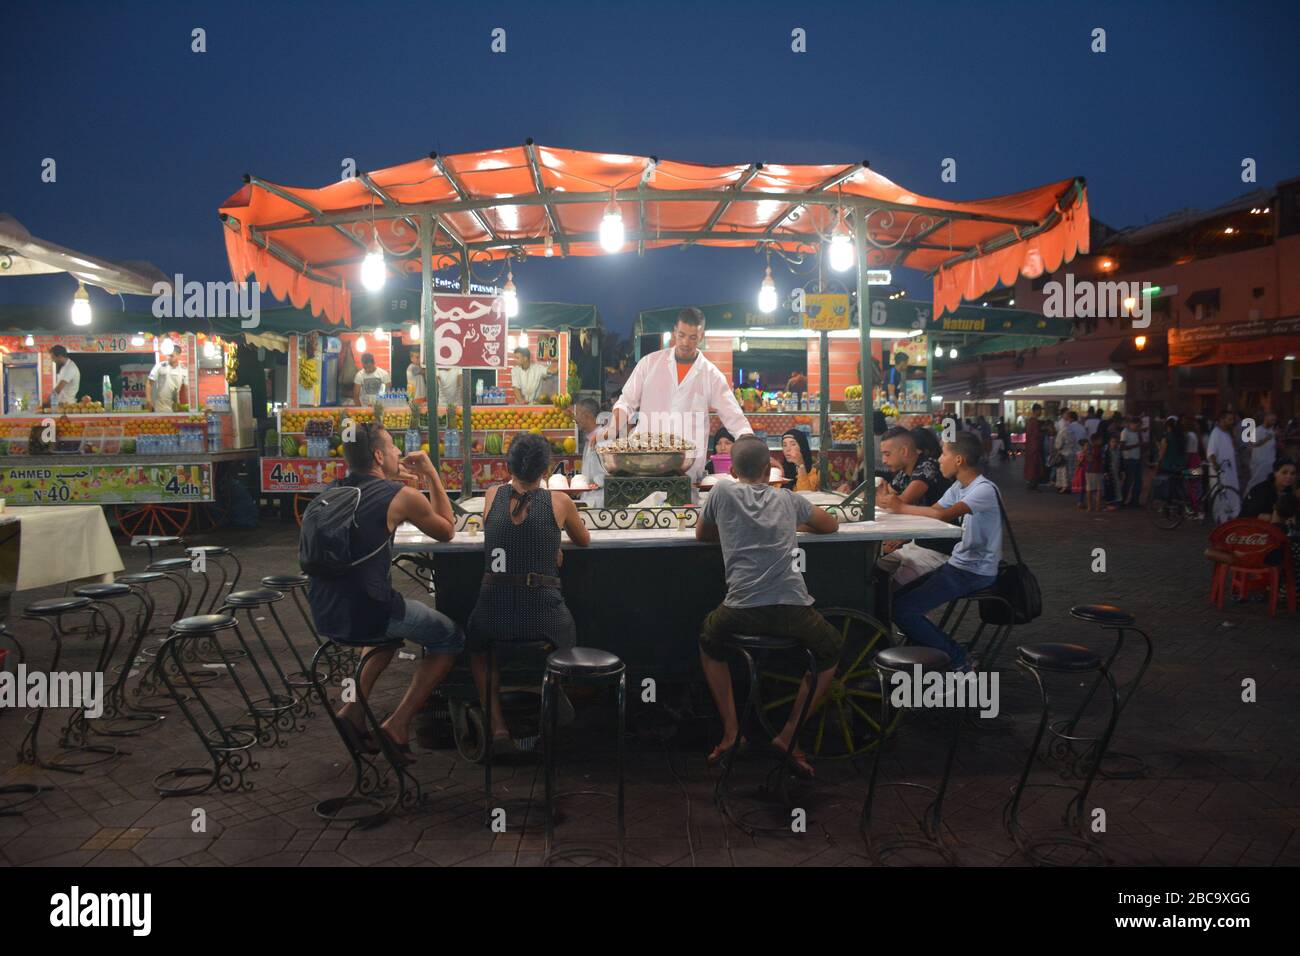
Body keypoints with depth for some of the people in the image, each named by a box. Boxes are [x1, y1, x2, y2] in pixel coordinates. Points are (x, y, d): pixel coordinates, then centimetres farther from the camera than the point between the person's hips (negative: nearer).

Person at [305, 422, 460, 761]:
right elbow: (447, 532, 8)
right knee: (450, 639, 15)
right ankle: (398, 725, 9)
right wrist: (432, 474, 10)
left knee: (393, 621, 37)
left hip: (324, 614, 7)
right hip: (367, 613, -7)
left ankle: (355, 708, 25)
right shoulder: (403, 497, -9)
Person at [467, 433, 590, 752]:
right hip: (544, 614, -1)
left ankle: (497, 725, 18)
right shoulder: (559, 501, 2)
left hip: (493, 612, 1)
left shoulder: (493, 496, 7)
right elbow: (584, 541, 21)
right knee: (567, 631, 35)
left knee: (478, 646, 36)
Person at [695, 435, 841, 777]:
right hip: (793, 611, 1)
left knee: (709, 640, 32)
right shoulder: (787, 499, 18)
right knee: (832, 651, 30)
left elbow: (701, 534, 29)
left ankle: (731, 731, 23)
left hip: (742, 610, -1)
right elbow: (831, 525, 33)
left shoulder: (723, 491, 13)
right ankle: (788, 734, 19)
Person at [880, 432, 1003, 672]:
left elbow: (943, 515, -32)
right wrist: (893, 502, -10)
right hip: (957, 565, 9)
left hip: (976, 572, -9)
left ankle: (957, 660, -2)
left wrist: (901, 507, -25)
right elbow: (929, 513, 5)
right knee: (897, 599, 7)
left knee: (903, 609, -15)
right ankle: (944, 652, 11)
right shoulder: (959, 487, 11)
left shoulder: (984, 490, -19)